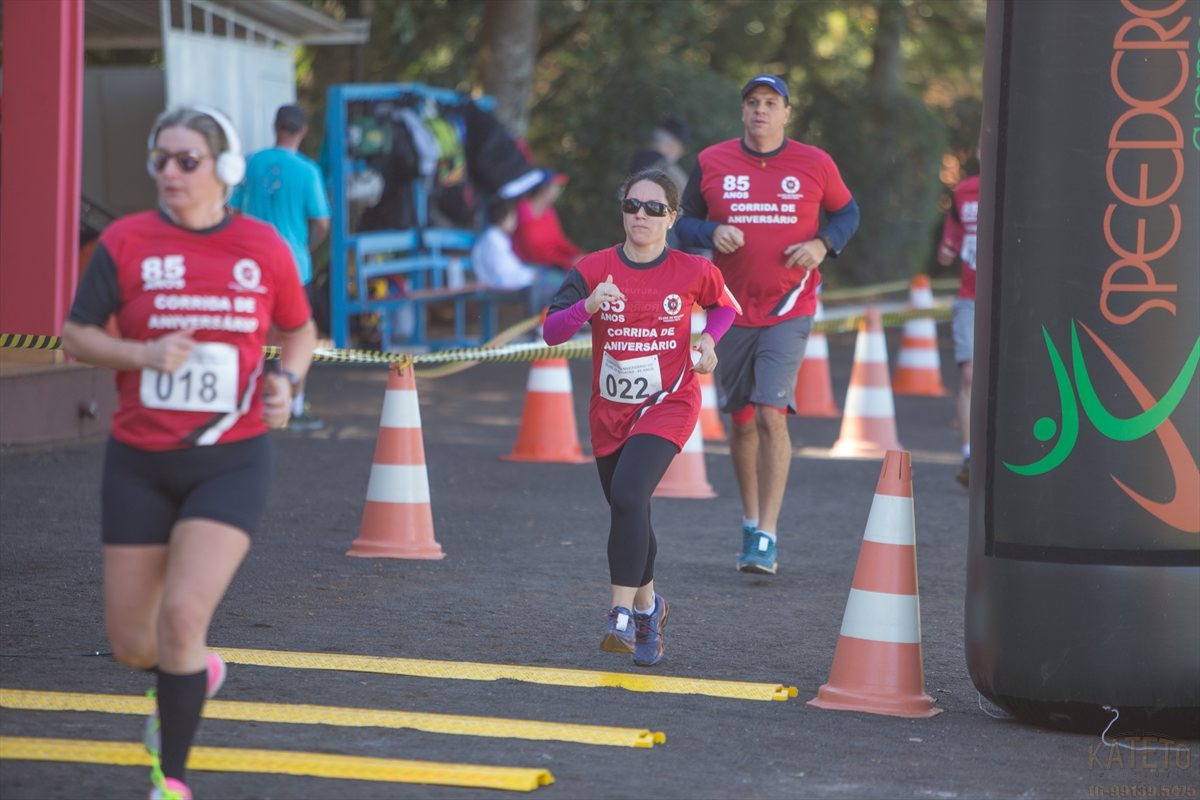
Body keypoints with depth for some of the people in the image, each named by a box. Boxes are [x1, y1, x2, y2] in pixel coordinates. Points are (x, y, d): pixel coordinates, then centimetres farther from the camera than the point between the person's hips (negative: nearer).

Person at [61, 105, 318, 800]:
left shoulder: (264, 247, 0)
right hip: (139, 463, 2)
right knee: (129, 640, 6)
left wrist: (287, 379, -6)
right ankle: (196, 673, 44)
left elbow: (301, 331, 15)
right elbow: (76, 334, 0)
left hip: (232, 461, -2)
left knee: (182, 615, -19)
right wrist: (144, 354, -18)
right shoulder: (126, 242, -2)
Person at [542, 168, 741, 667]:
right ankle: (648, 605, 41)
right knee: (627, 512, 16)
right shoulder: (594, 269, -5)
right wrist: (589, 306, -30)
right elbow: (550, 331, -13)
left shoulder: (693, 271, -5)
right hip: (609, 411, 4)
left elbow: (724, 305, 17)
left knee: (628, 497, -26)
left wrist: (708, 339, -3)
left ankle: (623, 617, -25)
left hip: (667, 405, -3)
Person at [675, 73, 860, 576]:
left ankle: (767, 536, -13)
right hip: (731, 311, 2)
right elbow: (684, 222, 10)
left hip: (789, 312, -2)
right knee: (742, 421, 10)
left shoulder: (815, 165, 0)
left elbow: (846, 212, 15)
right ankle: (751, 522, 29)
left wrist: (824, 243, -5)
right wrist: (711, 233, -12)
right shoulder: (711, 163, 2)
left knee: (771, 416, -15)